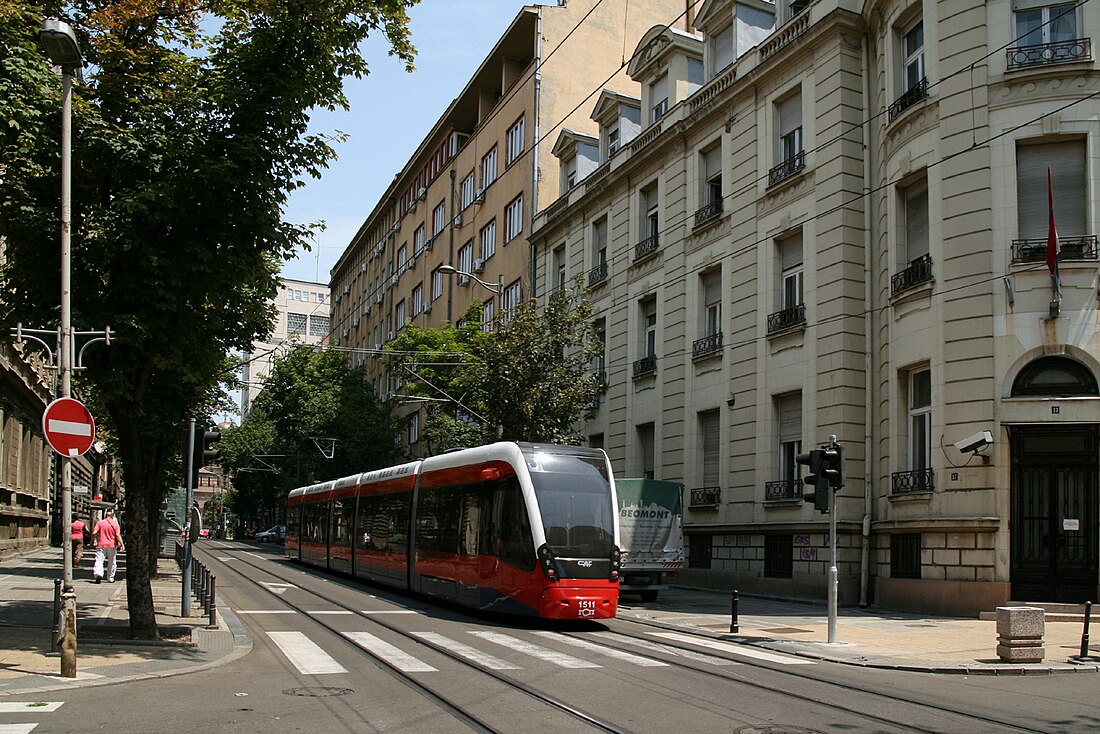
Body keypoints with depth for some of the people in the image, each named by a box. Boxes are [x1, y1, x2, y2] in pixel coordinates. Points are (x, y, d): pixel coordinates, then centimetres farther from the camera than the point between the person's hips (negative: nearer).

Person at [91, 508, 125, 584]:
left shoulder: (100, 522, 1)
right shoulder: (115, 524, -1)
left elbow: (94, 533, -6)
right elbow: (118, 535, -9)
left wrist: (91, 541, 8)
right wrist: (122, 544, -9)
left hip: (101, 544, 0)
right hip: (112, 546, 1)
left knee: (99, 560, -4)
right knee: (111, 562, 12)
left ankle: (98, 574, -29)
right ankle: (110, 578, 18)